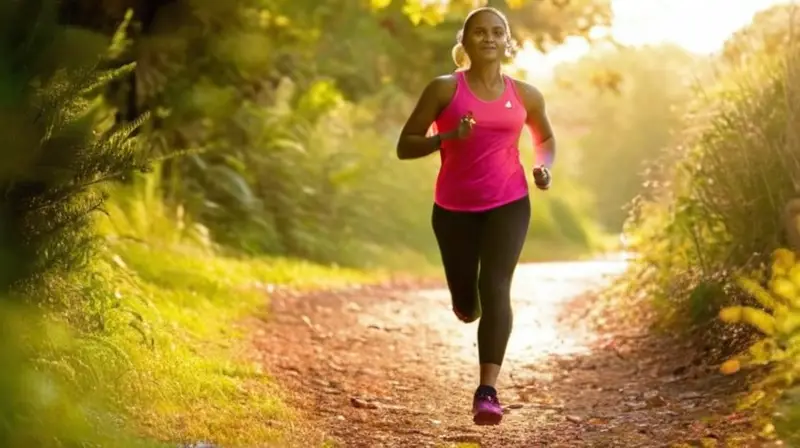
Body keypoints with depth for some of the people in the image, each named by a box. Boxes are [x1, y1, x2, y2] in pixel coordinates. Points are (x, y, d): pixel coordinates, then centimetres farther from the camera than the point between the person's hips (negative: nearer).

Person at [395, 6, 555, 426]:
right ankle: (470, 295, 49)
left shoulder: (525, 95, 4)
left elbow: (545, 138, 22)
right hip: (455, 209, 0)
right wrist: (449, 136, -22)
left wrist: (544, 167, 0)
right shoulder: (444, 89, -4)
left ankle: (487, 391, -23)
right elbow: (405, 146, -5)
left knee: (495, 287, -20)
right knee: (466, 307, 8)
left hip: (509, 204, 0)